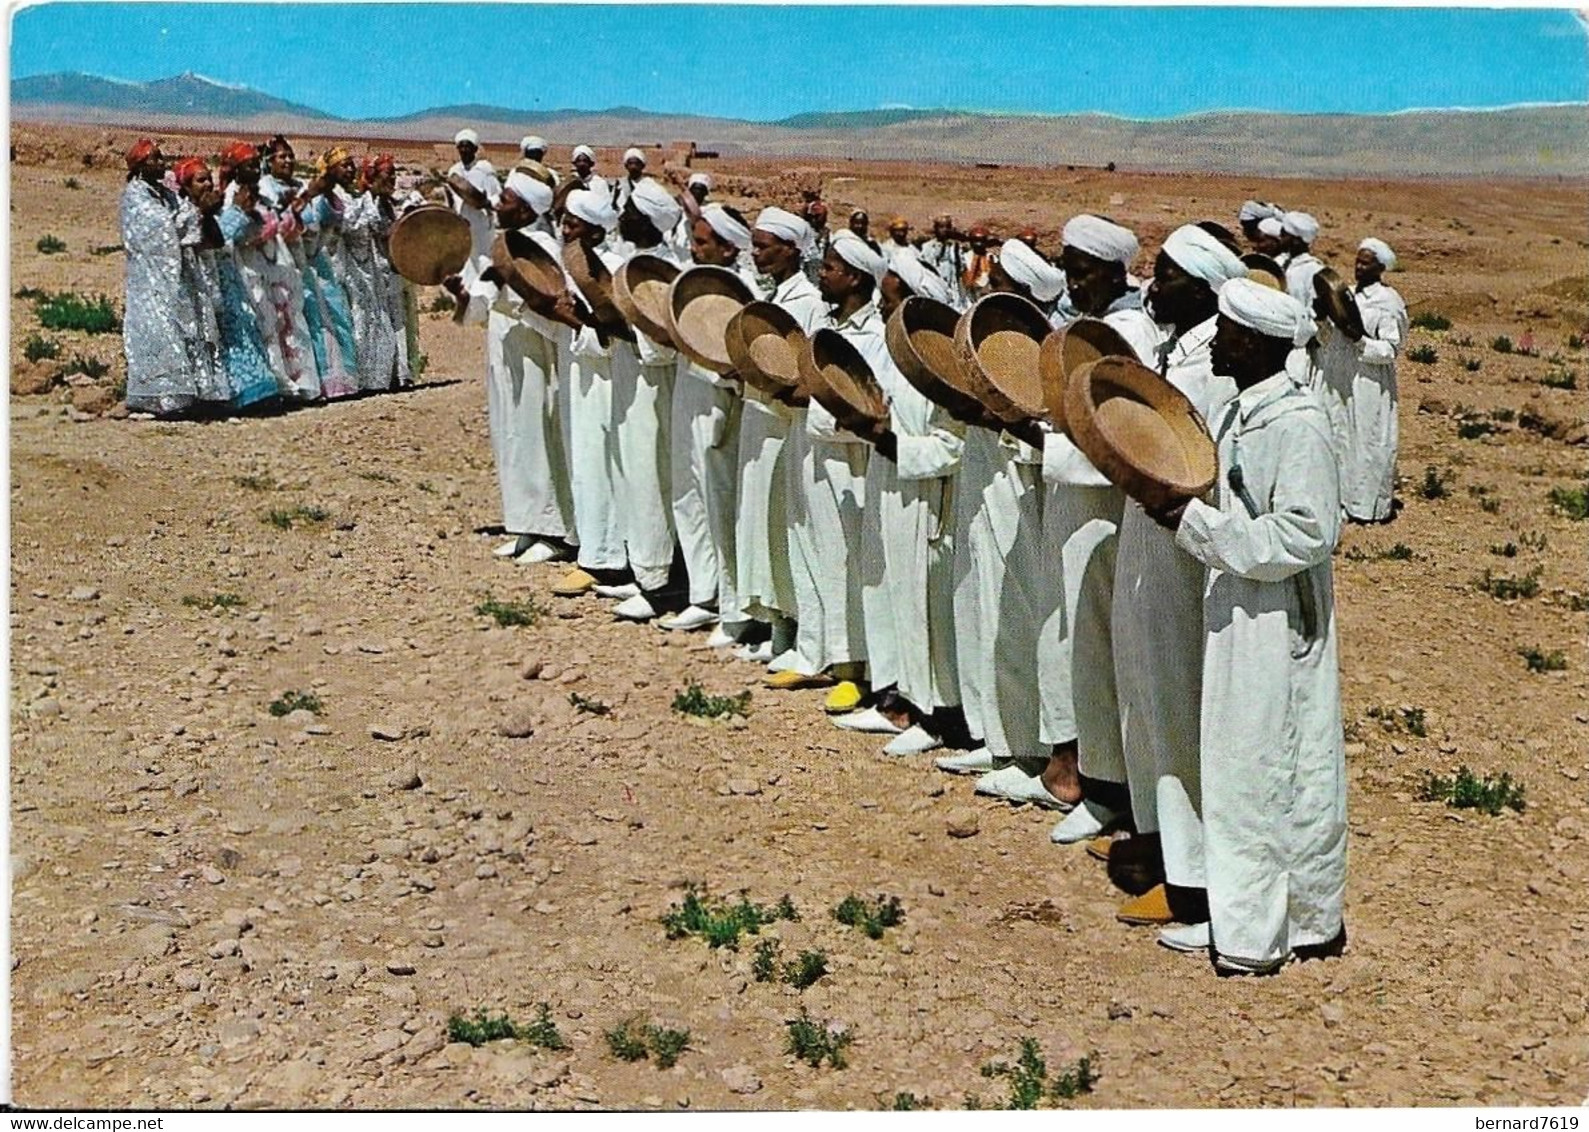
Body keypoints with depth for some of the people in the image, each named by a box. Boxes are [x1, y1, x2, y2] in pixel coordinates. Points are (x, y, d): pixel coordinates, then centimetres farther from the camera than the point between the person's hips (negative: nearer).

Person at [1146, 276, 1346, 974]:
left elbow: (1306, 535, -23)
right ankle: (1241, 919, 27)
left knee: (1279, 773, 1)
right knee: (1237, 768, 15)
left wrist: (1195, 522, -22)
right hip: (1235, 621, 9)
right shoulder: (1241, 413, 10)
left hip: (1276, 629, -9)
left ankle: (1306, 926, 15)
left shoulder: (1297, 422, -18)